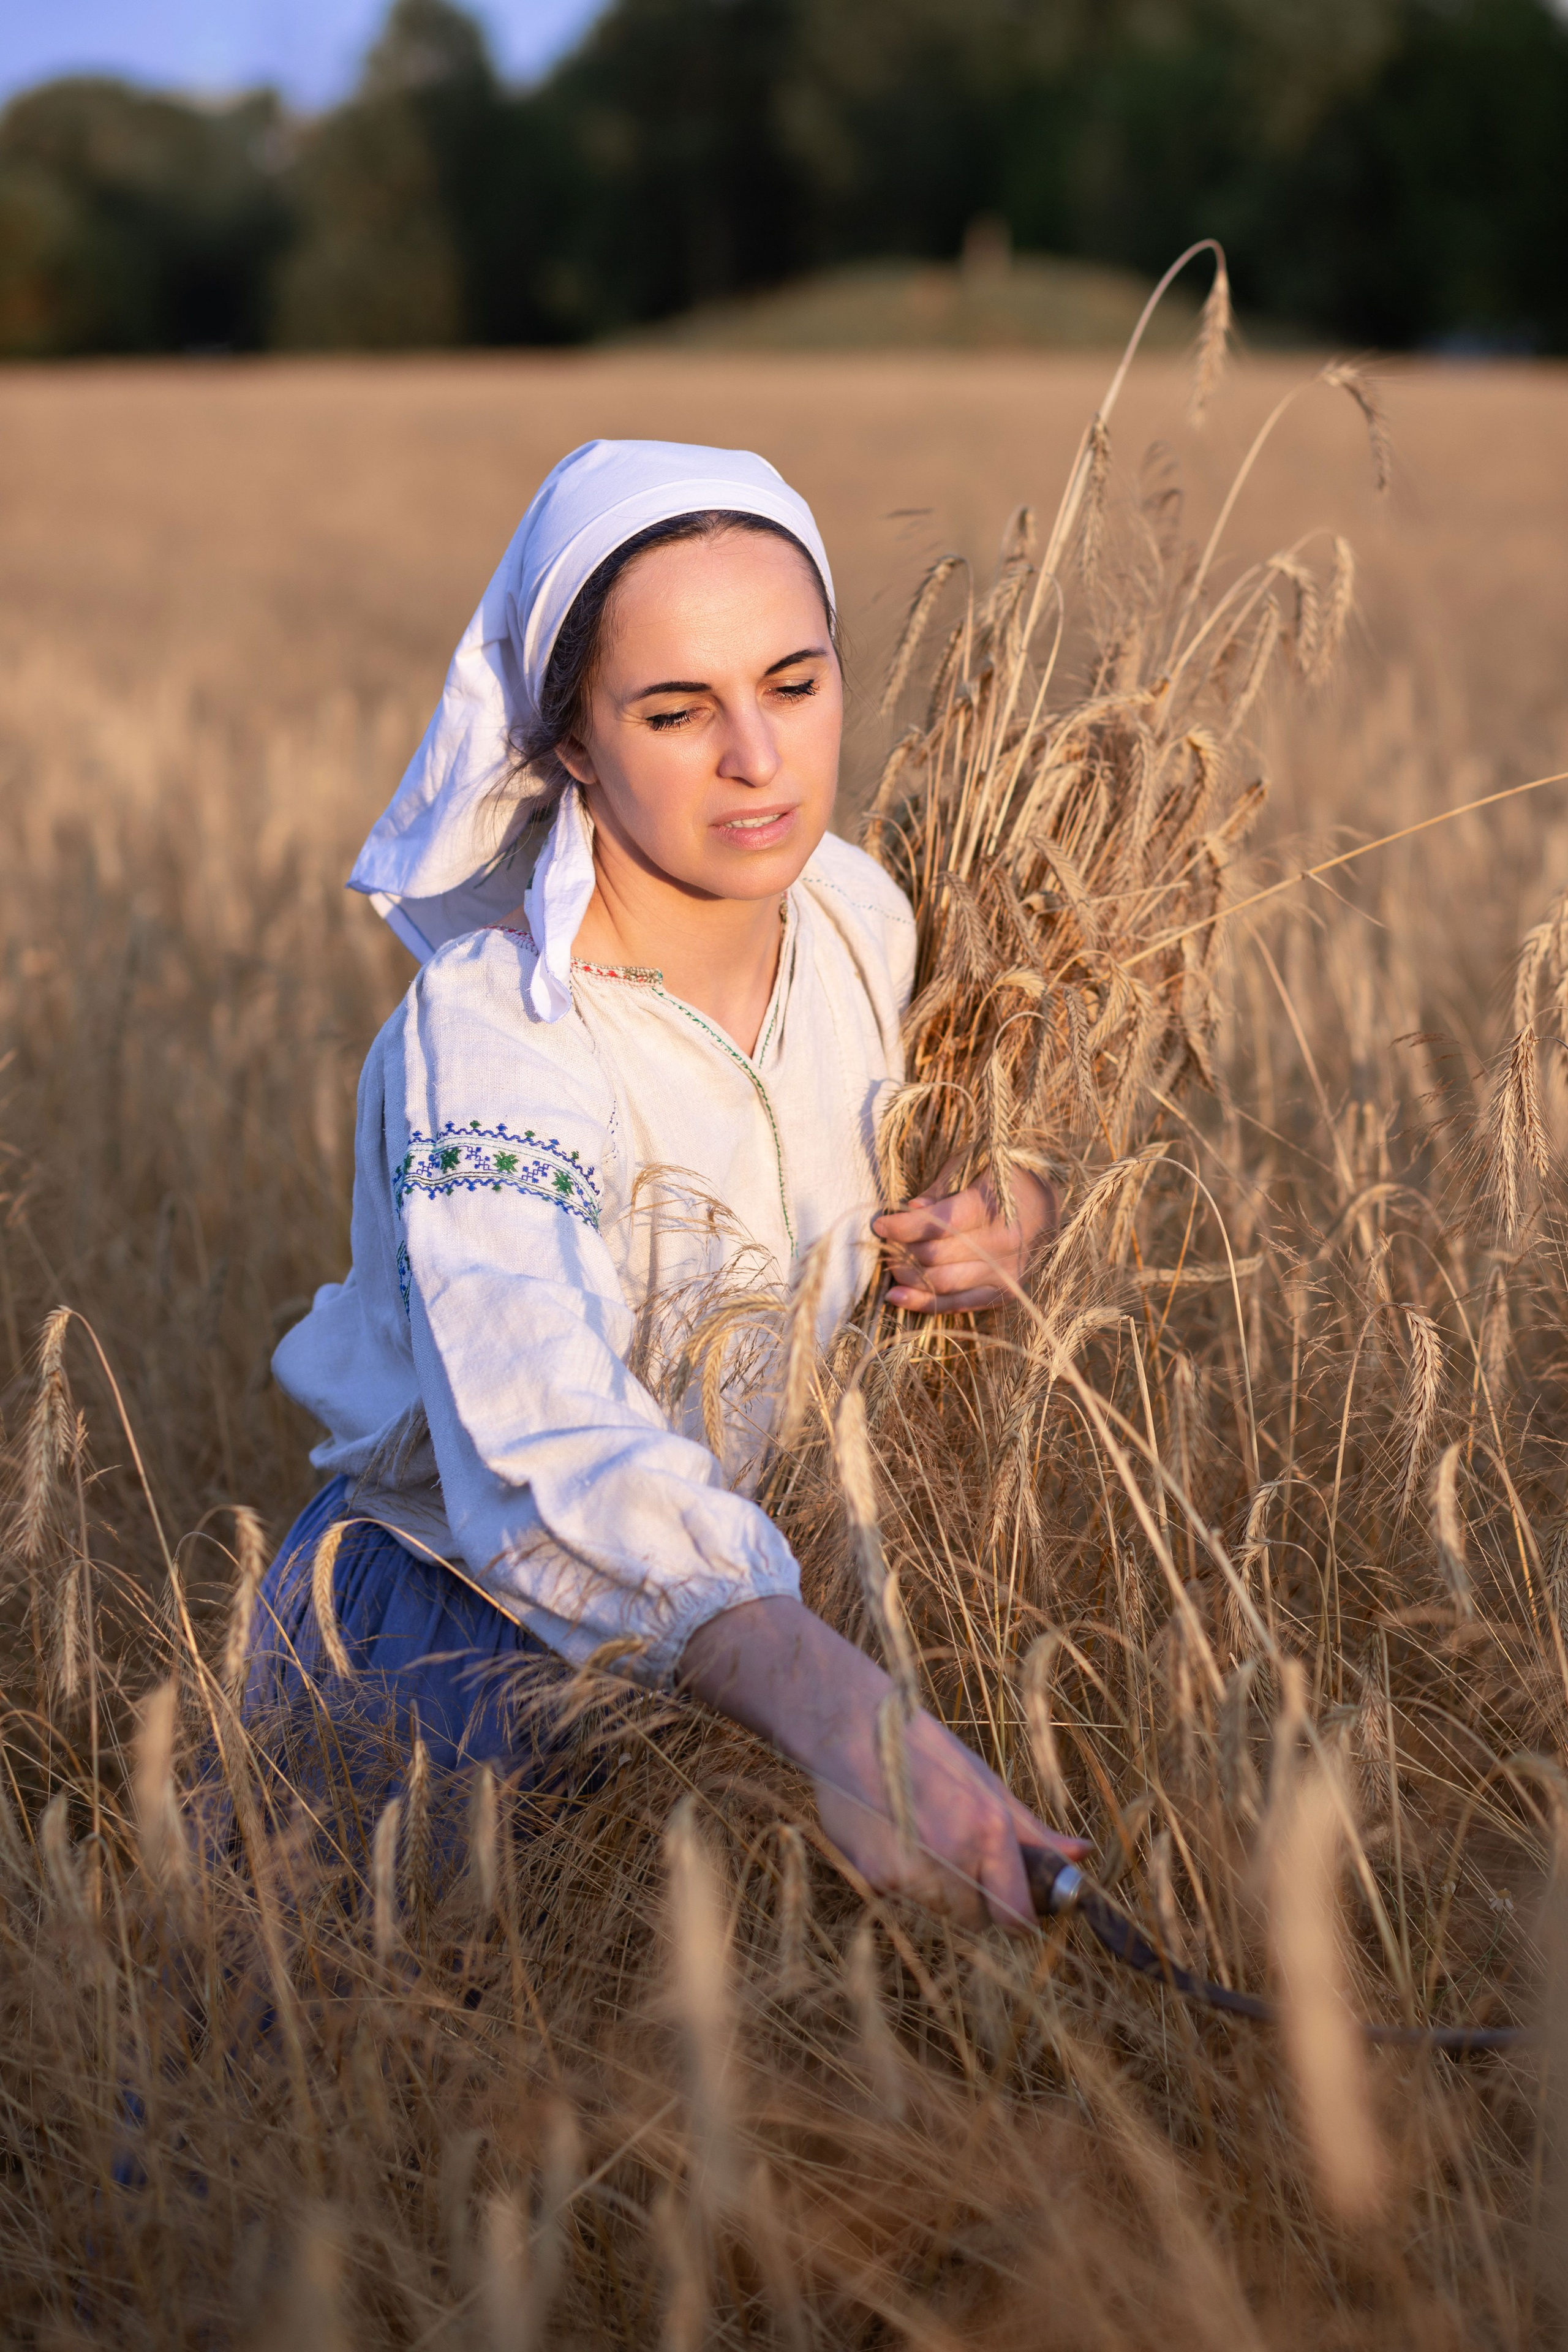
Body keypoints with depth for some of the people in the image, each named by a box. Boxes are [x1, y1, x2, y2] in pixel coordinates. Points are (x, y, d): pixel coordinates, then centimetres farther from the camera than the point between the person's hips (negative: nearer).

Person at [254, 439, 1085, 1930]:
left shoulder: (857, 915, -10)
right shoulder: (493, 1035, -31)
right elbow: (543, 1456, -47)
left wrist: (1002, 1218, -13)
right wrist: (834, 1708, -64)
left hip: (734, 1593, 6)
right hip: (454, 1626, -5)